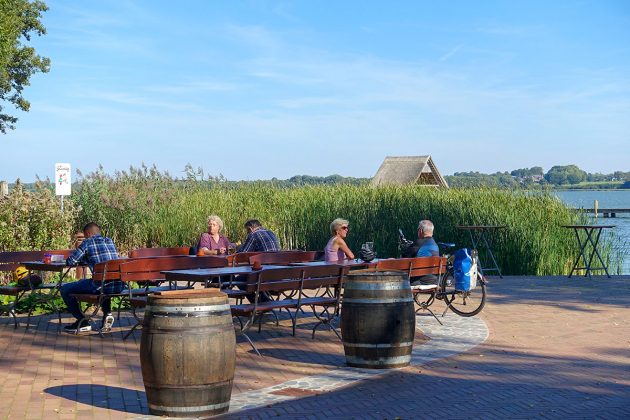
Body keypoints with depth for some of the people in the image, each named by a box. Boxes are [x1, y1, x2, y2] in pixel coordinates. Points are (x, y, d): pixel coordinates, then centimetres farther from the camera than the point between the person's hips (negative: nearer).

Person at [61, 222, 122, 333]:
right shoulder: (109, 241, 19)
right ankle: (107, 313, 24)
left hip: (101, 285, -7)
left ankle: (82, 322, 11)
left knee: (65, 290, 9)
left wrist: (80, 261, 22)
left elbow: (70, 262, 0)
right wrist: (87, 260, 38)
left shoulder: (87, 243, 1)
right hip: (118, 286, 7)